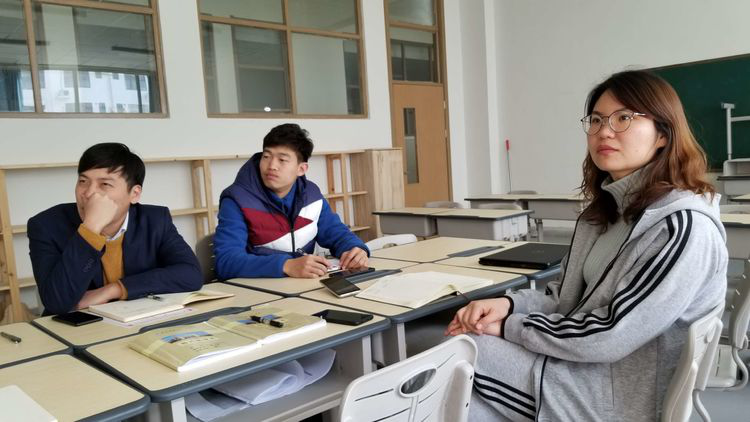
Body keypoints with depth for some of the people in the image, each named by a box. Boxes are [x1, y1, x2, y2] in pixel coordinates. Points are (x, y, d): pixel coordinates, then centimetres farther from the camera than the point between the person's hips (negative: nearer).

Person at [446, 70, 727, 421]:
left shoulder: (685, 227, -20)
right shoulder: (605, 210, 8)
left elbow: (610, 336, -24)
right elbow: (569, 297, 8)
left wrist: (509, 325, -16)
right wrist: (508, 304, -10)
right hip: (578, 359, 7)